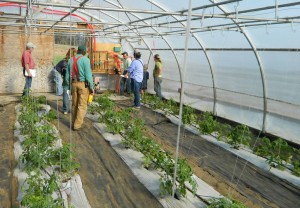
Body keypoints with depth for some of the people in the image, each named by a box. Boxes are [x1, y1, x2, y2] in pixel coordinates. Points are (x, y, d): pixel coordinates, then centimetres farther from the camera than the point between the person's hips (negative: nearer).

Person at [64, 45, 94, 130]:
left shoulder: (70, 60, 10)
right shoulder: (85, 59, -8)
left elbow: (67, 75, 11)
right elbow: (88, 74, -13)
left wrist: (69, 86, 20)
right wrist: (91, 87, -7)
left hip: (73, 83, 6)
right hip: (83, 84, -6)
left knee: (74, 104, 15)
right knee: (82, 105, 0)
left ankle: (74, 123, 22)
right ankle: (77, 125, 0)